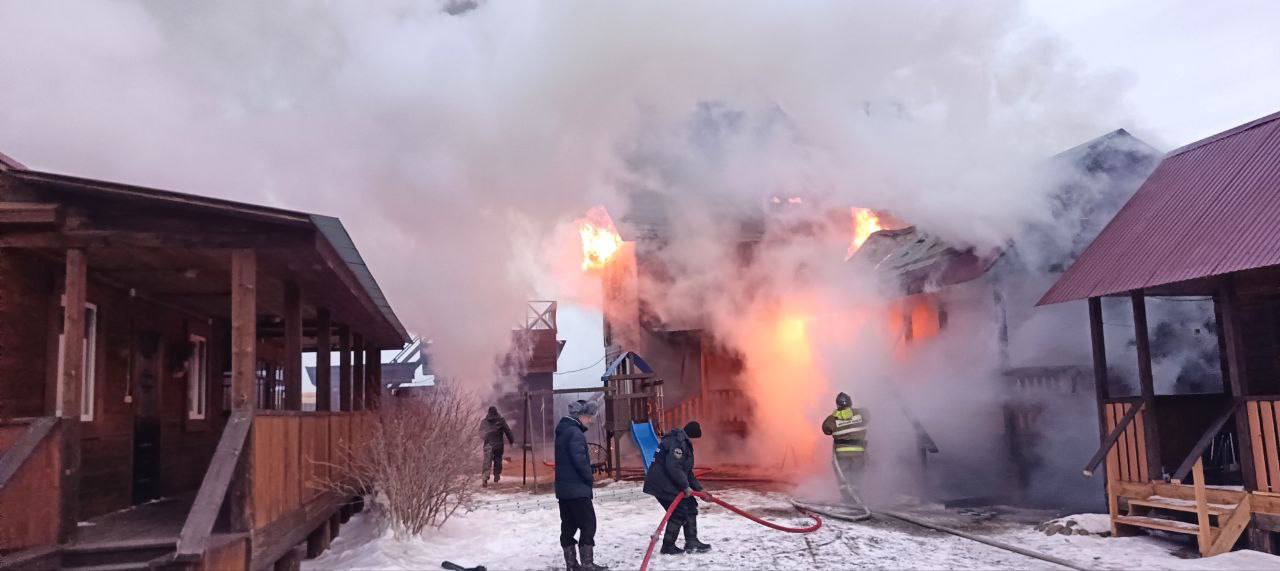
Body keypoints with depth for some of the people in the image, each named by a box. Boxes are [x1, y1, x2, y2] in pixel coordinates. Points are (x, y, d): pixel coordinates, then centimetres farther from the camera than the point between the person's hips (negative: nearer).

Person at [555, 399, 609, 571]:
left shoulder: (561, 431, 14)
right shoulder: (575, 433, -15)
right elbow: (579, 459, -24)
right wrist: (589, 478, -9)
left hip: (562, 487, 9)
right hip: (577, 488, -9)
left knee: (568, 525, 12)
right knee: (588, 524, -3)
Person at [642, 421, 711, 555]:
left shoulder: (684, 443, 18)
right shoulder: (678, 443, -16)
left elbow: (687, 471, 21)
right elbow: (673, 467, -27)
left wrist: (698, 488, 14)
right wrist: (685, 486, -20)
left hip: (667, 483, 11)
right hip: (662, 483, -11)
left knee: (690, 507, 13)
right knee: (678, 513, -5)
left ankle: (692, 543, 19)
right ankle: (668, 546, 6)